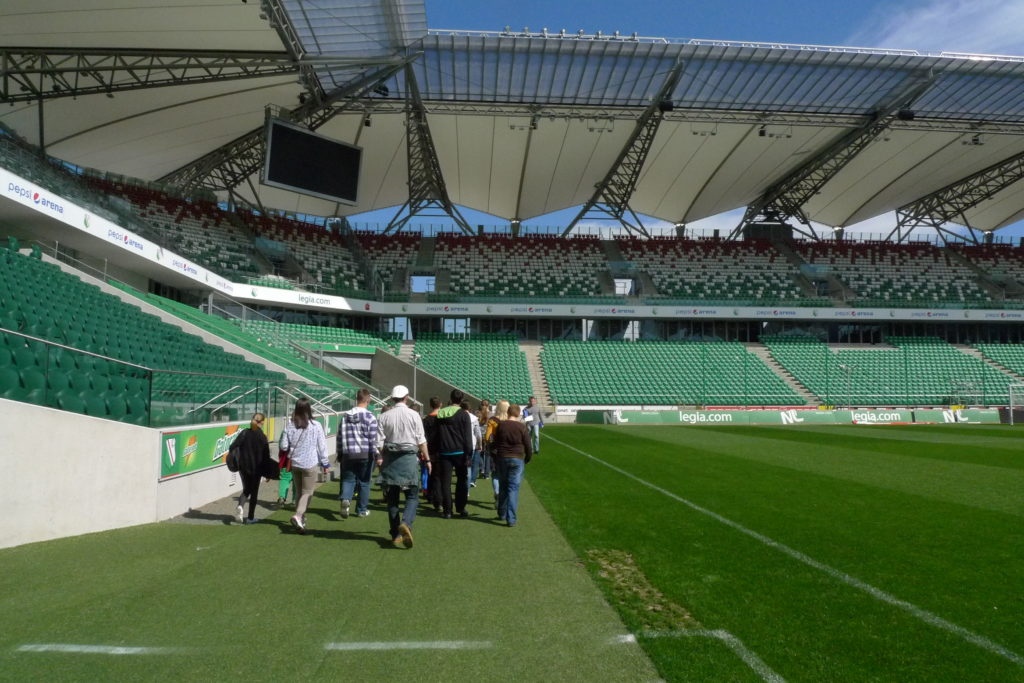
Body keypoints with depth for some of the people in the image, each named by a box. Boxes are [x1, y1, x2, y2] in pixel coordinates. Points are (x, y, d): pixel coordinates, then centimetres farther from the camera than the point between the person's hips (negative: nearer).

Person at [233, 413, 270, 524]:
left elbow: (233, 446, -9)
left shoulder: (244, 433, -3)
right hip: (256, 469, -2)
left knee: (246, 489, 18)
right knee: (254, 492, 10)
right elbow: (266, 456, -8)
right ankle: (250, 518, 14)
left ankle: (240, 506, -11)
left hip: (243, 467, 2)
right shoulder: (262, 437, -10)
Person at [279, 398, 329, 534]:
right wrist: (325, 463, 6)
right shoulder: (315, 426, -11)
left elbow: (283, 445, -1)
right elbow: (322, 446, -5)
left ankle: (301, 519, 23)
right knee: (307, 492, 4)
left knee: (299, 491, 17)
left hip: (294, 463, 4)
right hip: (310, 464, -3)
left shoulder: (290, 425, -5)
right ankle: (298, 516, -16)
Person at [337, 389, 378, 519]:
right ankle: (362, 509, 17)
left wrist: (340, 454, 17)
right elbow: (373, 439, -10)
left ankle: (345, 499, -19)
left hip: (348, 454, 3)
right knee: (364, 482, 9)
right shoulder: (370, 417, -8)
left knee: (348, 479, 9)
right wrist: (375, 455, -1)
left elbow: (340, 436, 10)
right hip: (365, 454, -3)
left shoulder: (345, 416, 6)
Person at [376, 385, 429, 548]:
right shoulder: (413, 415, -2)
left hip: (390, 457, 2)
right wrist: (427, 459, 5)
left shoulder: (384, 416, 2)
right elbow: (421, 440, -2)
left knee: (392, 498, 10)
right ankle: (406, 523, -21)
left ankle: (396, 534, 13)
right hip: (409, 457, -2)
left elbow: (380, 441, -1)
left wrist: (379, 458, 7)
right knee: (412, 495, 4)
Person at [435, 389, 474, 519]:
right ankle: (460, 508, 11)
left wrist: (437, 451, 13)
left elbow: (436, 435, 9)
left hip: (444, 453, 3)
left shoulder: (440, 414, 7)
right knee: (461, 480, 11)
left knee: (445, 481, 5)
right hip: (459, 452, -2)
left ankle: (447, 511, 5)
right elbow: (468, 436, -10)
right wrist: (468, 454, -7)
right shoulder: (463, 414, -5)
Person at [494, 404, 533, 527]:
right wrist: (527, 459, 12)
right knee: (513, 488, -1)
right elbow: (528, 446, -4)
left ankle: (502, 514, 29)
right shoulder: (522, 427, -7)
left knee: (503, 487, 18)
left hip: (502, 458, 3)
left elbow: (495, 443, 7)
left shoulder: (500, 425, 0)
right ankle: (511, 519, -3)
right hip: (517, 460, -3)